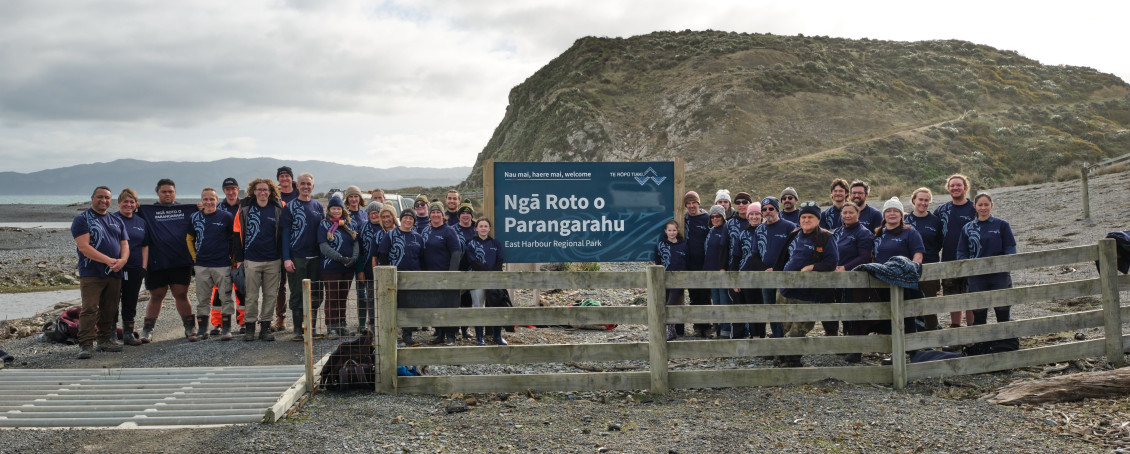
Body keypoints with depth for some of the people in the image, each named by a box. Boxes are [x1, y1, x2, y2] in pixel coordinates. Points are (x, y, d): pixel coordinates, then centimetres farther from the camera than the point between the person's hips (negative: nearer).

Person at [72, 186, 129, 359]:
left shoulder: (117, 222, 18)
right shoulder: (82, 219, -1)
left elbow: (125, 245, 15)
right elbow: (84, 247, -12)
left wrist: (122, 261, -9)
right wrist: (108, 260, -19)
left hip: (114, 274, 6)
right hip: (91, 273, -6)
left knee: (109, 310, 8)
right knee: (89, 309, -12)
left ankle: (104, 341, 17)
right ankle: (86, 345, -12)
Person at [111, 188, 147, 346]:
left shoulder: (141, 222, 13)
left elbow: (145, 246, 14)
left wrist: (143, 267, 6)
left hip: (135, 268, 4)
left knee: (130, 302, 9)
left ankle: (128, 333, 16)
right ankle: (111, 333, 6)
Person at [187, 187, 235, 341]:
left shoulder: (226, 217, -3)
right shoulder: (195, 217, 6)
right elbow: (189, 239, 19)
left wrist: (233, 259, 3)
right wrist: (195, 258, 11)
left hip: (223, 265, -3)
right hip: (201, 266, 3)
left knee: (225, 298, 0)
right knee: (202, 300, 9)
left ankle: (226, 329, 9)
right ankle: (202, 330, 16)